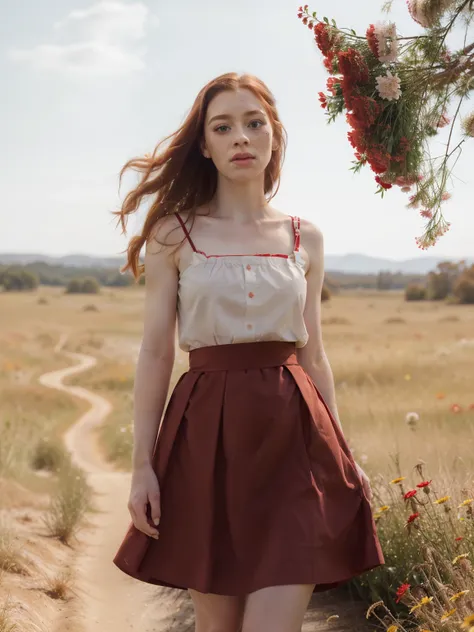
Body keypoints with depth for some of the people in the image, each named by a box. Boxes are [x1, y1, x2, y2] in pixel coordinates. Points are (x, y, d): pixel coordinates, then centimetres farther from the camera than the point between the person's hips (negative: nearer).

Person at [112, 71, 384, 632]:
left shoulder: (305, 238, 10)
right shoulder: (174, 234, 2)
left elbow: (312, 354, 14)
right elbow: (156, 353, 1)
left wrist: (343, 457, 12)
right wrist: (142, 464, -4)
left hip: (292, 436, 1)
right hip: (206, 435, -1)